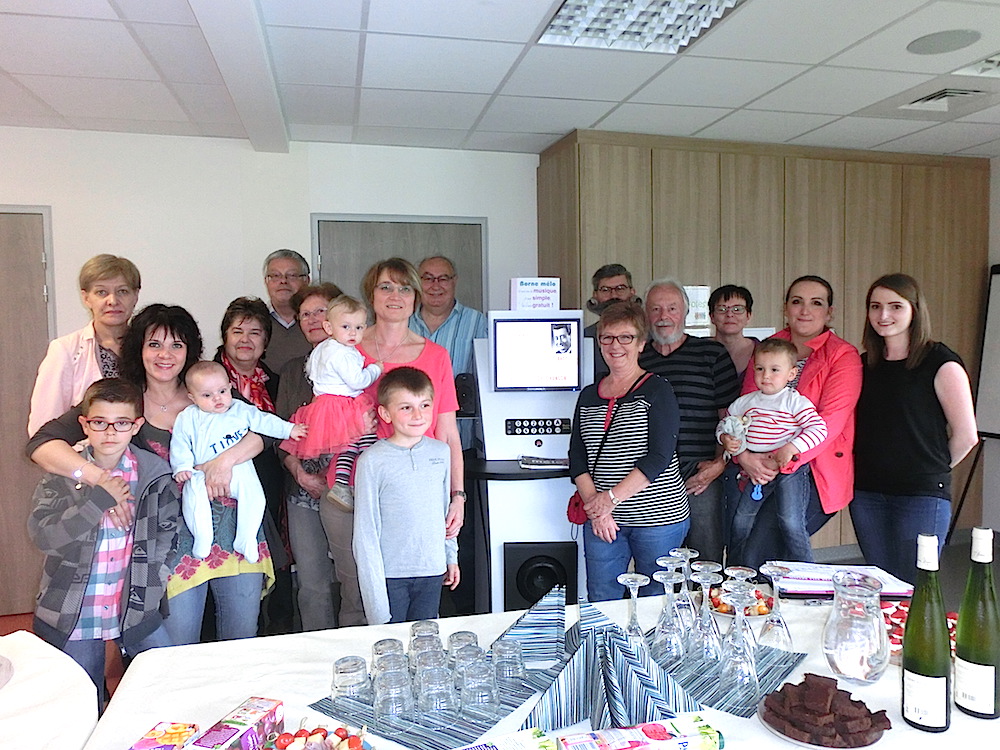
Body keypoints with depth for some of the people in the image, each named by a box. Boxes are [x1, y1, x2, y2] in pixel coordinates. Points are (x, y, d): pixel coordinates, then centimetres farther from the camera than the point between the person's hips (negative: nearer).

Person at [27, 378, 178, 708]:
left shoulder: (154, 472, -4)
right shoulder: (61, 473, -6)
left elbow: (167, 531, 6)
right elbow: (42, 536, -18)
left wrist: (151, 586, -2)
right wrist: (100, 498, -26)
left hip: (137, 608, 1)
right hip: (71, 616, -1)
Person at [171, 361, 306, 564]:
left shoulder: (242, 410, 12)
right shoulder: (188, 418, 8)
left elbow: (264, 421, 18)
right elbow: (180, 445, 7)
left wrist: (289, 429, 12)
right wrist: (182, 466, -6)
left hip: (239, 470, 1)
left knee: (253, 493, -23)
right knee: (193, 495, -28)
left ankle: (246, 541, -14)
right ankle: (202, 539, -14)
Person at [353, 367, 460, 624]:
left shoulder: (441, 452, 3)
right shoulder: (372, 461, -11)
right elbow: (365, 530, -9)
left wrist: (452, 557, 17)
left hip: (432, 570, 4)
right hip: (390, 574, -4)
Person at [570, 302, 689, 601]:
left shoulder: (657, 391, -4)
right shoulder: (588, 396, 10)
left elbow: (660, 457, -13)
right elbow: (577, 458, 6)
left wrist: (612, 497, -17)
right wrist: (594, 505, -8)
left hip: (657, 515, -4)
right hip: (601, 520, 4)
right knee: (600, 606, 9)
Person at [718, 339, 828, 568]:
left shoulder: (795, 401, -2)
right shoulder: (745, 402, 12)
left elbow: (818, 428, -11)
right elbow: (724, 423, 22)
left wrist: (792, 448, -21)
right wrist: (726, 438, 0)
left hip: (789, 467, -4)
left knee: (791, 522, -15)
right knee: (739, 522, 7)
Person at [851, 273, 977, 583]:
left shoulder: (940, 363, -7)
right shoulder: (866, 364, 9)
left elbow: (966, 436, -4)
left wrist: (932, 470, 7)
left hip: (922, 496, -5)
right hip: (866, 493, 5)